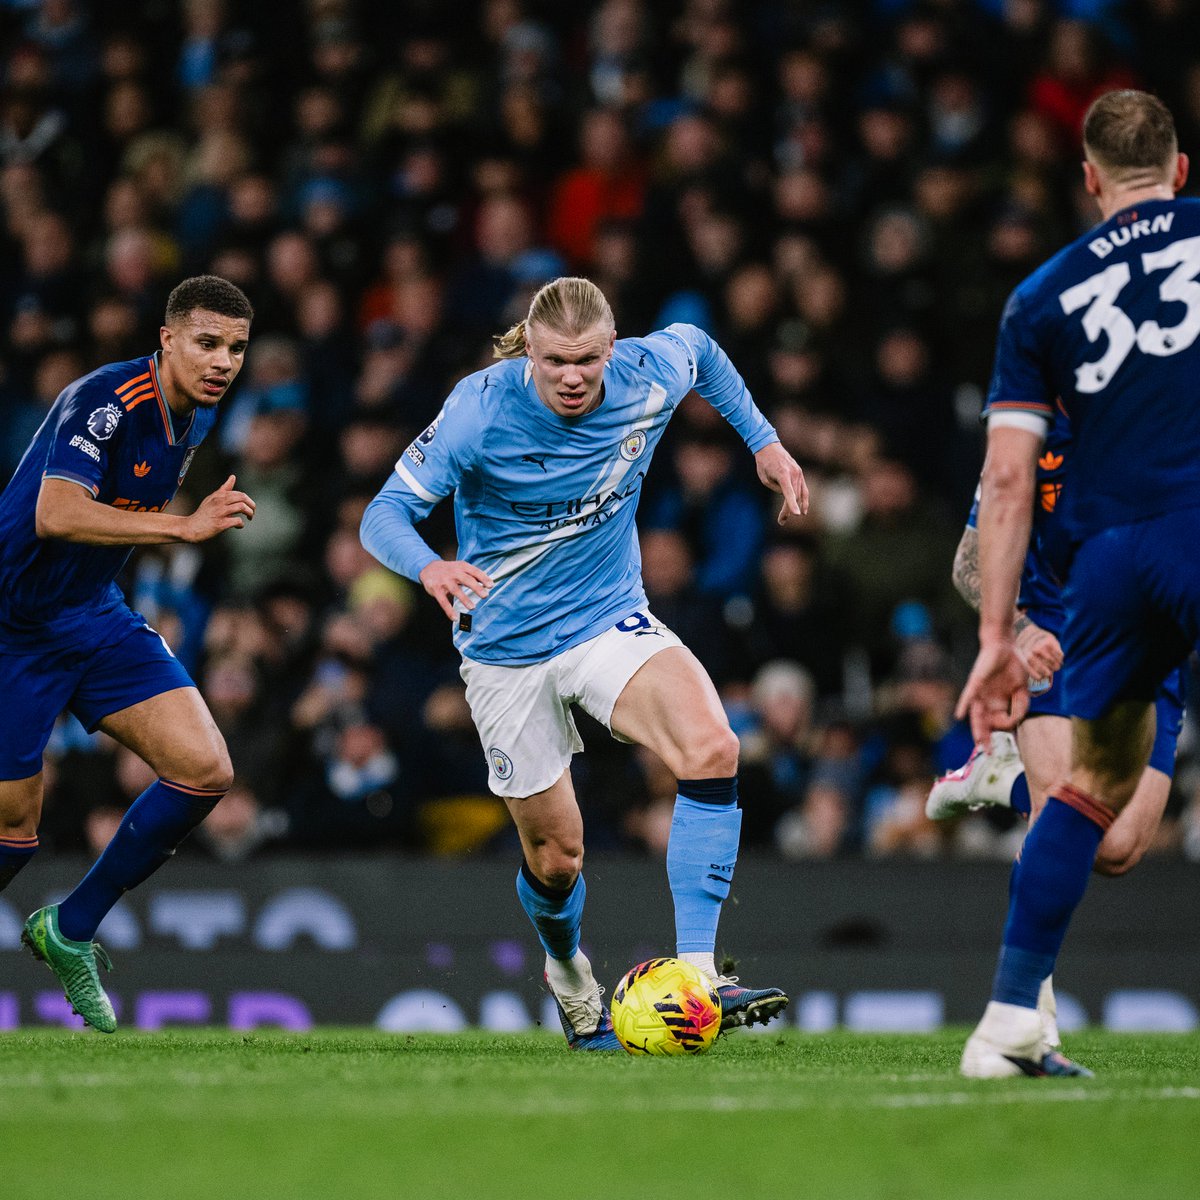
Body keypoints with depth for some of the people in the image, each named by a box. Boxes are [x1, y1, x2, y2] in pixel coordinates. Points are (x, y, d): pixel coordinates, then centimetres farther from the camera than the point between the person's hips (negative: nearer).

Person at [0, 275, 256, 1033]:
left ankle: (70, 931, 7)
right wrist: (187, 526, -37)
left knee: (206, 770, -7)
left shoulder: (197, 417, 4)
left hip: (97, 616, 7)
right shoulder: (105, 401, -22)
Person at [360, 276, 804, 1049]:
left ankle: (696, 972, -27)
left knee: (712, 750, -28)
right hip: (507, 648, -2)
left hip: (611, 620, 2)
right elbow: (387, 513, -20)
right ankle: (569, 975, 43)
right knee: (556, 857, 6)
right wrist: (429, 566, -42)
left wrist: (764, 441, 12)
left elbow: (697, 347, 13)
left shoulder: (651, 376, -13)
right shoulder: (481, 409, -22)